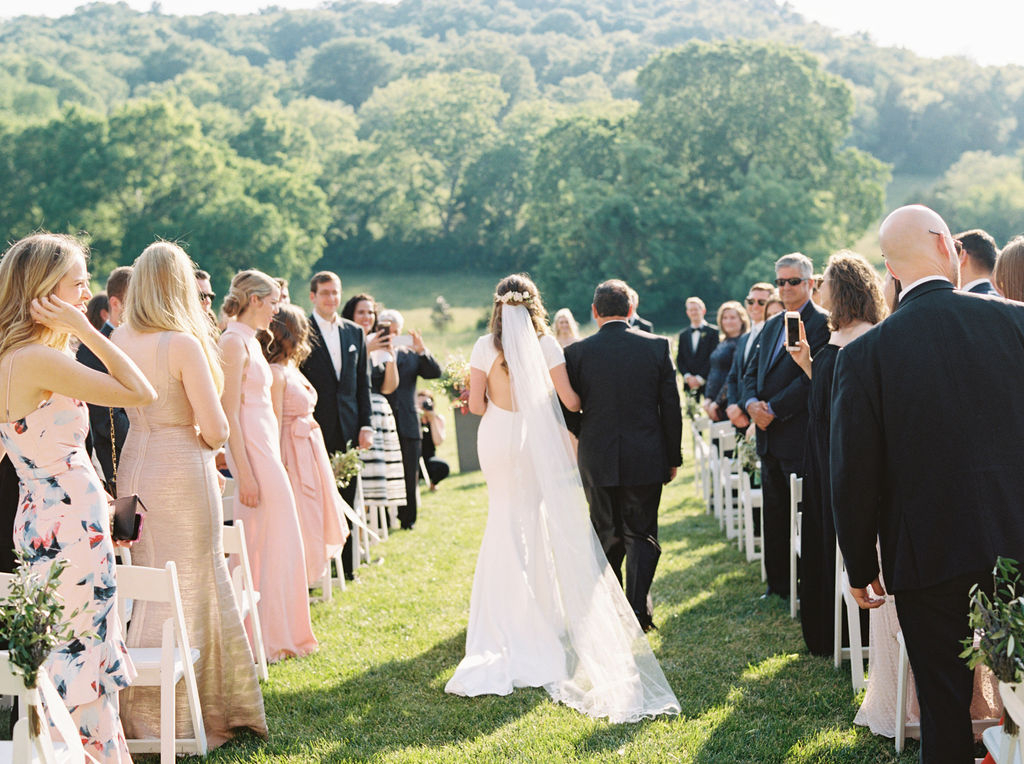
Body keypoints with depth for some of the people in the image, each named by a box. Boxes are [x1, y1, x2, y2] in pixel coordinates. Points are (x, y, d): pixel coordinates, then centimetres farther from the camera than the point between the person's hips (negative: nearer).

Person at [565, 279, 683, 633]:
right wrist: (672, 457, 8)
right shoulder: (656, 346, -4)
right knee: (641, 534, 8)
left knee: (606, 536, 13)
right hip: (646, 458, 0)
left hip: (597, 460, 0)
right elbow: (671, 406, -1)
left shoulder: (577, 352, -6)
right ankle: (638, 610, 0)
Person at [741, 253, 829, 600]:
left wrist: (773, 410, -18)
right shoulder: (771, 326, 18)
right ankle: (778, 583, 24)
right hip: (770, 436, 8)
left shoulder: (821, 324, -9)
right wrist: (752, 402, -5)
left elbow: (810, 378, -17)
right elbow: (752, 371, 15)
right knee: (774, 515, 14)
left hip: (801, 435, -8)